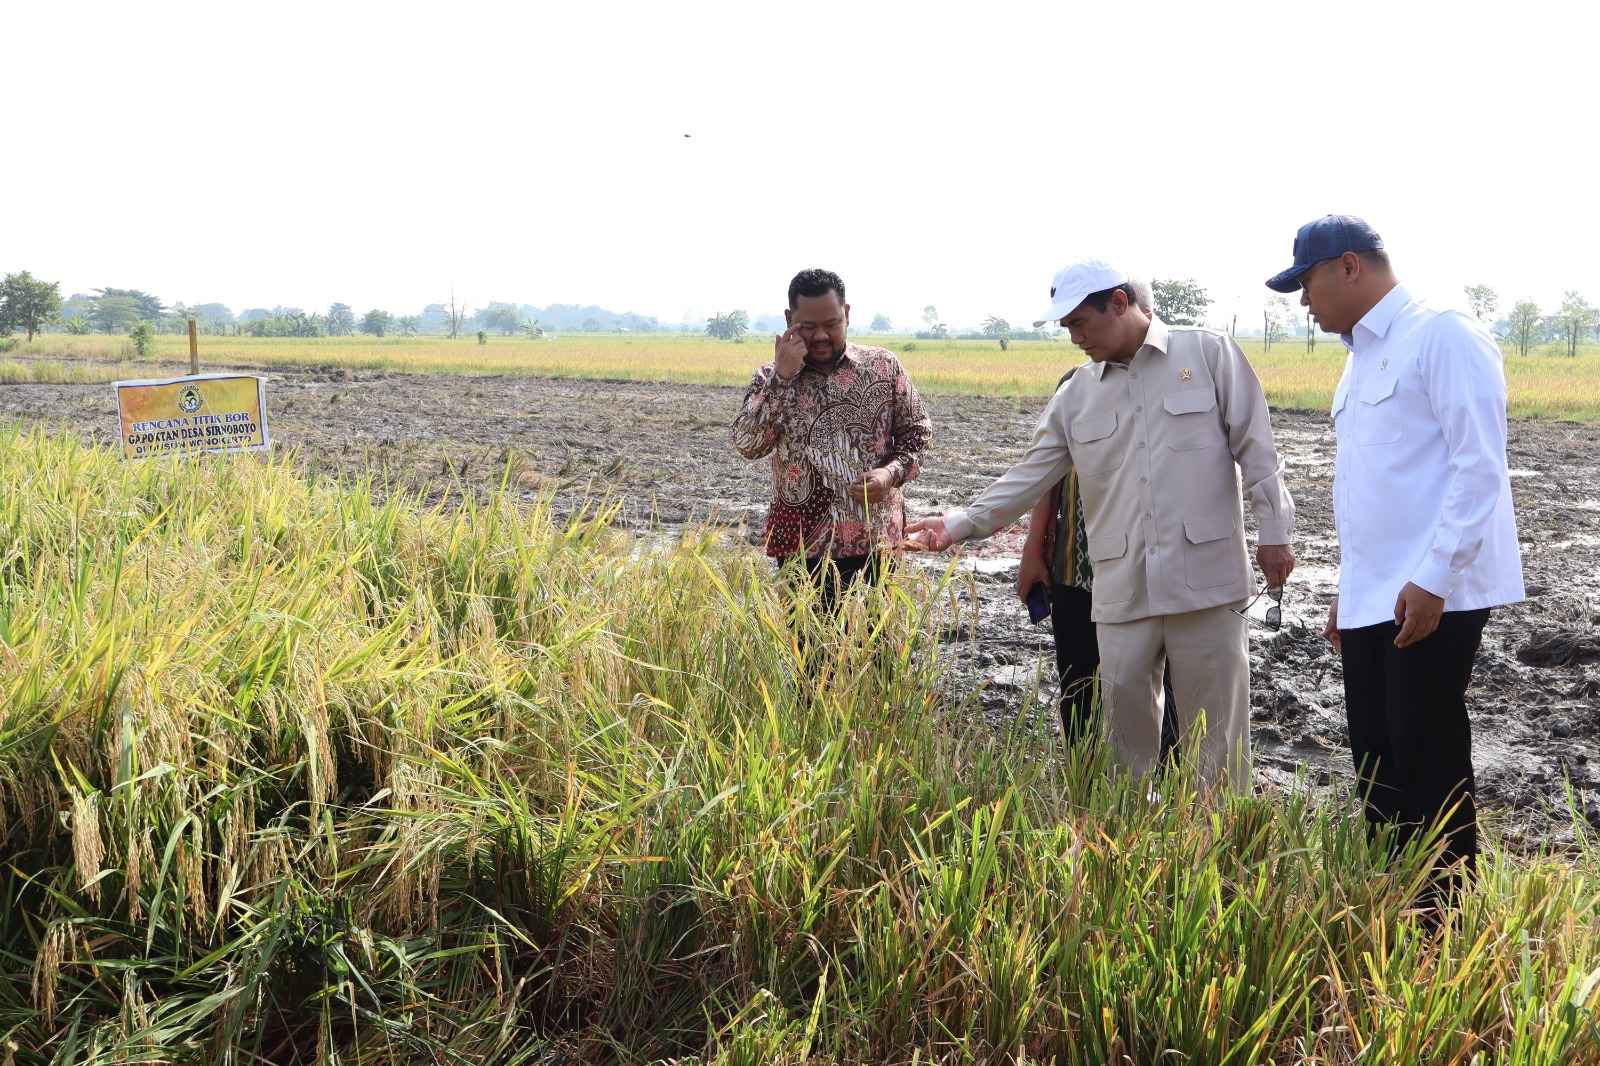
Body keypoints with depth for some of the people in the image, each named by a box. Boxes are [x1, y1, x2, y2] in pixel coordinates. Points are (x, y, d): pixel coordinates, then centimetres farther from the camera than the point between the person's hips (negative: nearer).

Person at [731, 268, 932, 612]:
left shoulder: (884, 366, 2)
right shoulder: (772, 378, 2)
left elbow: (917, 432, 9)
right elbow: (747, 444, -11)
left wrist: (893, 472, -11)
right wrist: (782, 377, -17)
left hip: (875, 542, 0)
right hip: (803, 546, 0)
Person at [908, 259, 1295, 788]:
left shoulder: (1209, 353, -1)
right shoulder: (1076, 395, 10)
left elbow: (1255, 448, -1)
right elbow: (1029, 476, 9)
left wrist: (1274, 531, -3)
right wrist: (960, 523, 0)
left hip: (1205, 579, -4)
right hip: (1123, 587, 4)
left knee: (1214, 724, 4)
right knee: (1123, 709, 8)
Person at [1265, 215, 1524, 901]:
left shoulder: (1443, 337, -9)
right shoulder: (1360, 359, 19)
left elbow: (1480, 465, -16)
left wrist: (1432, 577, -21)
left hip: (1432, 598, -9)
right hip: (1372, 603, 9)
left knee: (1429, 773, -3)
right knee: (1378, 771, 12)